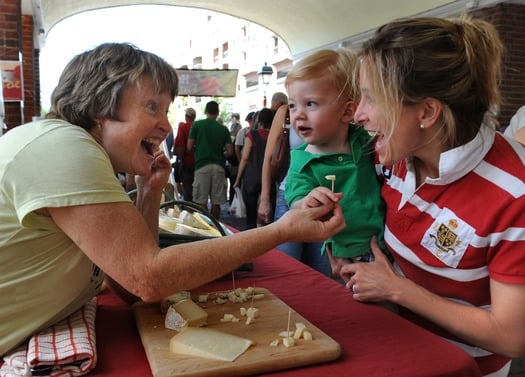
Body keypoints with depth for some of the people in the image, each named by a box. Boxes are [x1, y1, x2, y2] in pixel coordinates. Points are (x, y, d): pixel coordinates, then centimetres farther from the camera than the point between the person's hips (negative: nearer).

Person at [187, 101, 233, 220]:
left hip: (202, 165, -2)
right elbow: (230, 151, 2)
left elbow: (189, 146, 0)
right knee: (216, 203, 6)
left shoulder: (197, 125, 2)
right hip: (219, 166, 2)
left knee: (201, 202, 2)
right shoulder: (223, 129, 7)